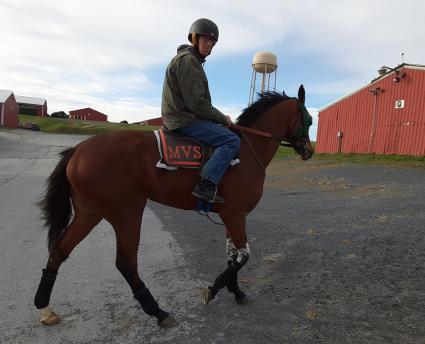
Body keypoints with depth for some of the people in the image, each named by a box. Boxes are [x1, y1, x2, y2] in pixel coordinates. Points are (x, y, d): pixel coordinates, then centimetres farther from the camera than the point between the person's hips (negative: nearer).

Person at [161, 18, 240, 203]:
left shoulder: (192, 60, 22)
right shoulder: (187, 59, -12)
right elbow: (196, 102, -20)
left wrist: (219, 117, 14)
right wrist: (222, 118, -8)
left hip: (182, 117, 11)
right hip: (185, 120, -11)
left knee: (224, 132, 23)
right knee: (231, 140, -19)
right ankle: (205, 186, -26)